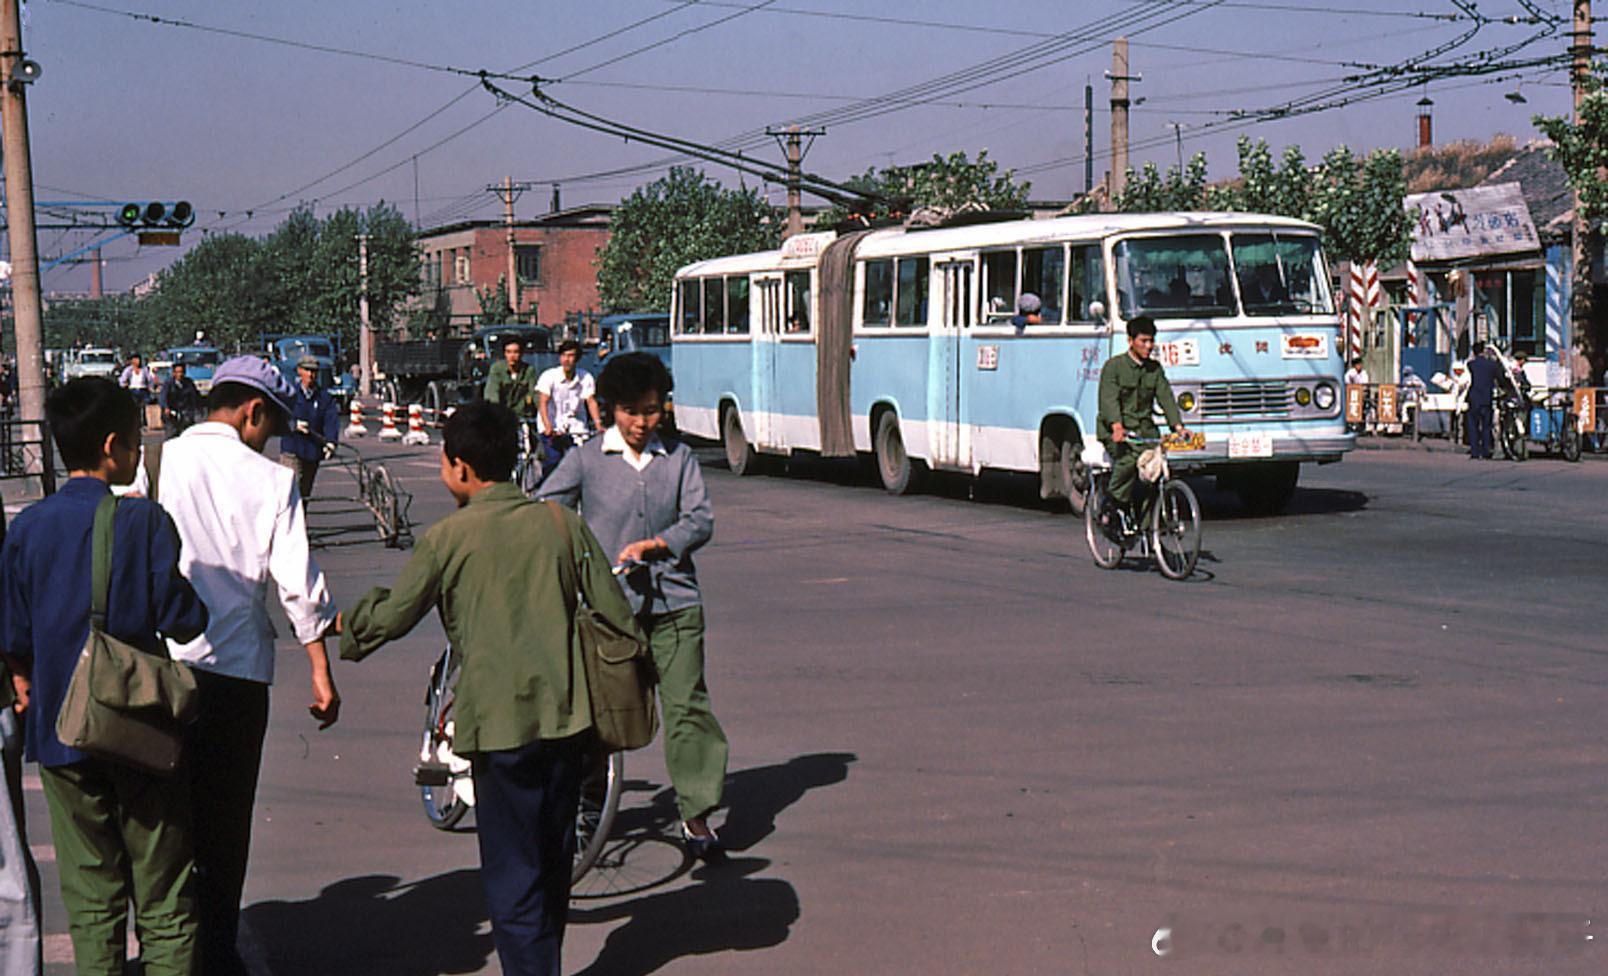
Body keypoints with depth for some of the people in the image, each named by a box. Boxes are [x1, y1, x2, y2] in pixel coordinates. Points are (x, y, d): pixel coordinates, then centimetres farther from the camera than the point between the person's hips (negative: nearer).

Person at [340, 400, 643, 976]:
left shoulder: (448, 538, -6)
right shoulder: (561, 523, 4)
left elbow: (392, 616, 5)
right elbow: (616, 615, 5)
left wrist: (345, 626, 25)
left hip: (501, 720, -4)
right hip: (568, 714, 5)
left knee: (511, 870, 3)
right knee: (554, 860, 19)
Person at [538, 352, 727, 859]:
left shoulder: (679, 457, 9)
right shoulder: (586, 458, 4)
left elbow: (700, 520, 2)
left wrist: (652, 544, -12)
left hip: (674, 602, 1)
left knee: (687, 703, -5)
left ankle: (696, 813, 3)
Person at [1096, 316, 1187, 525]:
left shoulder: (1155, 369, 15)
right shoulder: (1114, 365, -2)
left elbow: (1165, 397, 4)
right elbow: (1109, 399, -15)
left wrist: (1177, 426, -13)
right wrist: (1117, 426, -33)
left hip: (1144, 427, 5)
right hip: (1115, 430, -5)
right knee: (1128, 460, -31)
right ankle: (1115, 505, -12)